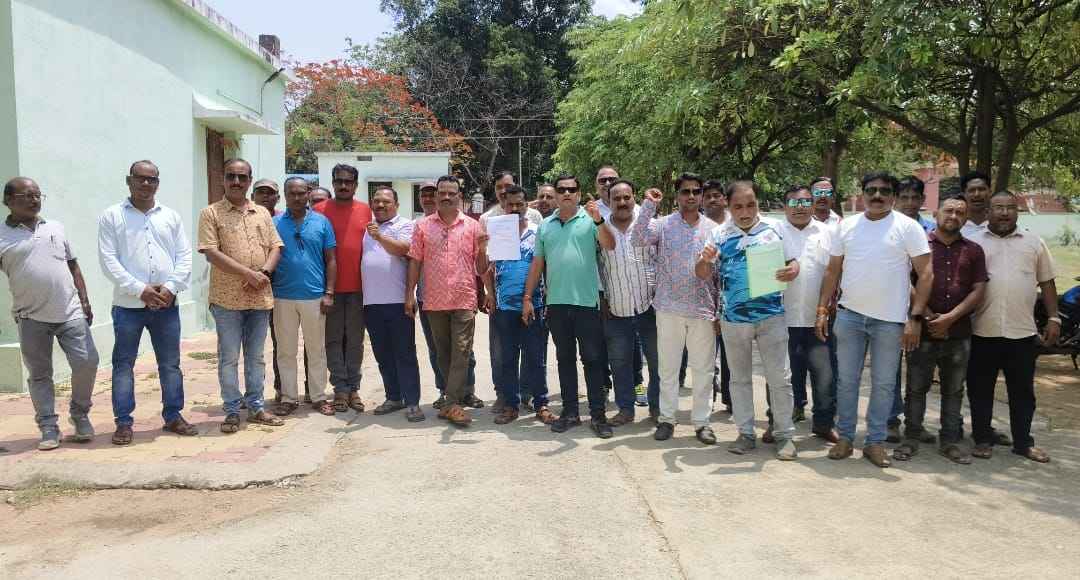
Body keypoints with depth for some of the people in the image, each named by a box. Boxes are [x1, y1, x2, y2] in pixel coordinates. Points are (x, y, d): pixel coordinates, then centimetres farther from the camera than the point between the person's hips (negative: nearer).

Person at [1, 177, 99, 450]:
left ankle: (80, 415, 18)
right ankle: (48, 428, 16)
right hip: (32, 319, -2)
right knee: (39, 374, 6)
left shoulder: (56, 228, 11)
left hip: (71, 313, 2)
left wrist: (85, 302, 10)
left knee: (87, 362, -3)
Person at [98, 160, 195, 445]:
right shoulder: (111, 216, 1)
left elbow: (184, 256, 5)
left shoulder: (171, 216, 10)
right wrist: (140, 290, -15)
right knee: (123, 364, 5)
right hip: (128, 305, -2)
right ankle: (123, 422, 14)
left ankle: (173, 416, 20)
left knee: (170, 364, 9)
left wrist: (170, 286, -10)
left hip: (166, 304, 2)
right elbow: (108, 260, -6)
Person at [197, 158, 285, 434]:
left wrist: (264, 272, -9)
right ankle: (232, 411, 12)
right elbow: (211, 253, -10)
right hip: (227, 298, -4)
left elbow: (275, 247, 10)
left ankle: (255, 407, 21)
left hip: (260, 297, 4)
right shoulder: (211, 213, -1)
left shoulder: (262, 213, 13)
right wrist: (249, 274, -16)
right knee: (229, 358, 3)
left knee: (256, 356, 12)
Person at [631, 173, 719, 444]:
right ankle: (666, 418, 20)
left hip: (703, 309, 2)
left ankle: (702, 421, 18)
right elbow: (638, 239, -18)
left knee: (704, 368, 6)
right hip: (669, 308, -1)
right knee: (668, 367, 8)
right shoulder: (663, 224, 0)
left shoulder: (713, 229, 6)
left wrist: (720, 309, 6)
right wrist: (649, 205, -19)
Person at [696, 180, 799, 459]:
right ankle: (746, 433, 23)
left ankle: (785, 434, 14)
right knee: (739, 377, 12)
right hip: (733, 318, 2)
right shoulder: (720, 234, 2)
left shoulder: (774, 228, 0)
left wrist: (791, 271, -20)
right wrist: (704, 260, -21)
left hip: (771, 315, -2)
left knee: (779, 377, 1)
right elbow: (703, 275, 2)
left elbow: (793, 262, 4)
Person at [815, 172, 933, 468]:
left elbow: (925, 274, -6)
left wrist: (915, 317, -12)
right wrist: (822, 311, 5)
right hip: (849, 315, 3)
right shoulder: (846, 226, 6)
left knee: (883, 384, 6)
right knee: (846, 380, 8)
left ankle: (876, 442, 18)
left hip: (890, 320, -2)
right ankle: (845, 437, 20)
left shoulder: (908, 227, -3)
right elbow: (832, 271, 10)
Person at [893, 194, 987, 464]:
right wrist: (928, 317, -9)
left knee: (954, 390, 10)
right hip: (923, 330, -2)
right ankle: (912, 438, 13)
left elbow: (979, 290, 3)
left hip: (959, 332, 3)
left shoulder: (973, 251, 10)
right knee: (916, 387, 3)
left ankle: (950, 441, 19)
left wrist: (949, 318, -9)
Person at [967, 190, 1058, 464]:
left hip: (1022, 331, 1)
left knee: (1022, 391, 10)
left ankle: (1023, 442, 21)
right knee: (980, 390, 7)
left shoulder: (1034, 242, 8)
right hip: (982, 331, -1)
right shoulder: (974, 242, 3)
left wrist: (1053, 318, 5)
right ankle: (983, 438, 20)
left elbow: (1046, 282, 11)